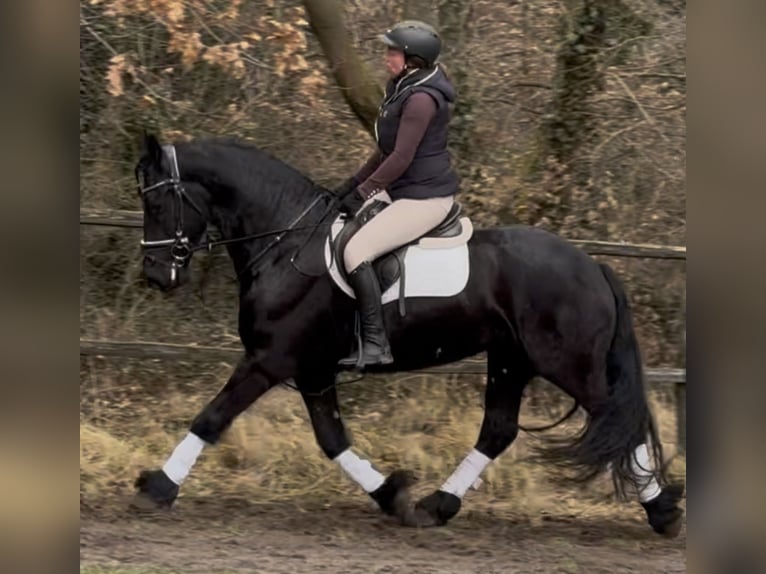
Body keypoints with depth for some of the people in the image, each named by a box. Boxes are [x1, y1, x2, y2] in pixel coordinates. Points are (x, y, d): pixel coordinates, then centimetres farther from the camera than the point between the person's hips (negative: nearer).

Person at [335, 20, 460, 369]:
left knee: (355, 252, -22)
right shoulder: (404, 90, 12)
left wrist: (361, 193, -18)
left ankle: (375, 345, -23)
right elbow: (387, 151, 20)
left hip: (425, 198, -11)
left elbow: (400, 159, -23)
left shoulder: (421, 99, -21)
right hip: (402, 192, 11)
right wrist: (355, 183, 14)